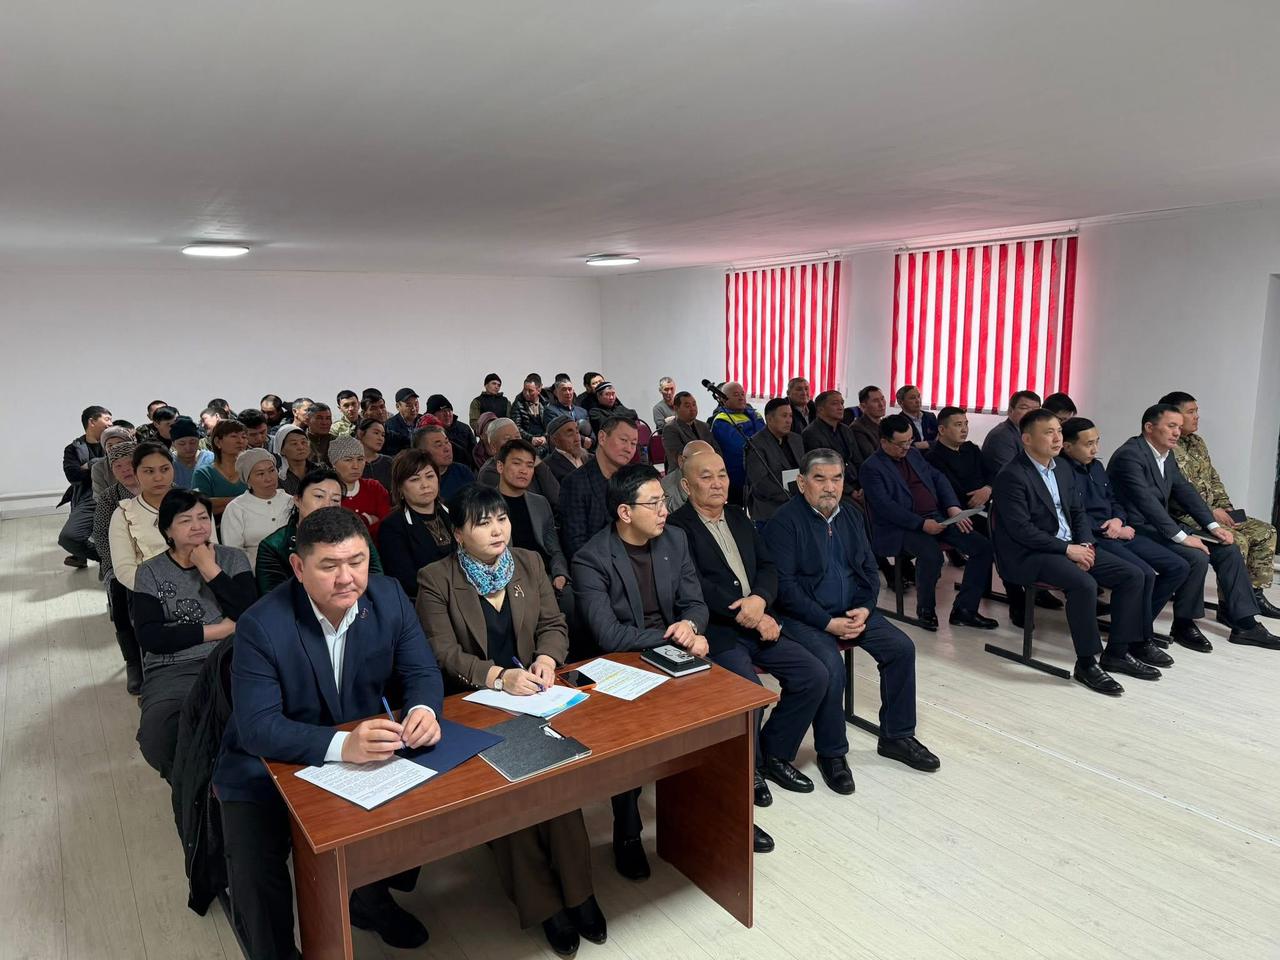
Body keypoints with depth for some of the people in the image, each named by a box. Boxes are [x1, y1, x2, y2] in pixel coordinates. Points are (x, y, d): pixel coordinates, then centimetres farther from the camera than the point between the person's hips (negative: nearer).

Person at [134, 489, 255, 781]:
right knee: (157, 739, -29)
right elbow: (150, 637, -2)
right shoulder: (150, 573, 12)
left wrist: (209, 569, -2)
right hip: (172, 669, 1)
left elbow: (250, 615, -4)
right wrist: (217, 630, -4)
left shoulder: (233, 558, 12)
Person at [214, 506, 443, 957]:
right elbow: (257, 726, -27)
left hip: (364, 749, 4)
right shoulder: (261, 625, -23)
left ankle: (372, 900, 21)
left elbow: (422, 672, -6)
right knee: (255, 873, -19)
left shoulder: (389, 597, -12)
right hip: (269, 762, -3)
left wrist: (423, 709, -31)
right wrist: (342, 744, -43)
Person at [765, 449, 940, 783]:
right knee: (831, 665, -29)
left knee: (902, 648, -7)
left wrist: (865, 609, -6)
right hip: (804, 616, -7)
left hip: (852, 611, 7)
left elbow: (869, 569, 14)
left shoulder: (851, 516, 11)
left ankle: (896, 736, 11)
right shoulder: (785, 522, -12)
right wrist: (828, 623, -20)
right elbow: (784, 586, -17)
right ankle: (831, 753, -7)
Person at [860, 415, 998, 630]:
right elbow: (885, 506, -15)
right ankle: (925, 609, -8)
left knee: (983, 547, -9)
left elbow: (938, 477, 18)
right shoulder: (872, 467, -6)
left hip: (936, 517, 7)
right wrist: (922, 524, -23)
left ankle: (964, 609, 0)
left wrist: (953, 507, -1)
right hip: (902, 527, -7)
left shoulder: (914, 452, 17)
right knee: (932, 554, -36)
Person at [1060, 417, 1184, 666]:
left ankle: (1138, 623, 7)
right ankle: (1142, 640, -6)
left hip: (1116, 533, 9)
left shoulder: (1097, 466, 17)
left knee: (1179, 567, 0)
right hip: (1093, 539, -9)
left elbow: (1114, 502, 22)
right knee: (1144, 574, -28)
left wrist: (1118, 521, -1)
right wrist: (1110, 531, -11)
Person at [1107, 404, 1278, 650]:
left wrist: (1213, 526, 0)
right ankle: (1183, 625, -6)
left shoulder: (1167, 456, 11)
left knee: (1228, 548, 2)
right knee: (1196, 557, -25)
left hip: (1160, 526, 10)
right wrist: (1181, 536, -27)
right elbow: (1147, 501, -27)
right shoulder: (1129, 455, -20)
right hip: (1137, 529, -10)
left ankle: (1244, 623, 7)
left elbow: (1185, 491, 12)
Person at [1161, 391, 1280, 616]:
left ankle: (1254, 594, 10)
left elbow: (1213, 479, 21)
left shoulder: (1197, 442, 16)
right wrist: (1210, 512, -18)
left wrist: (1225, 508, 5)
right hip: (1185, 517, -10)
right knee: (1237, 540, -26)